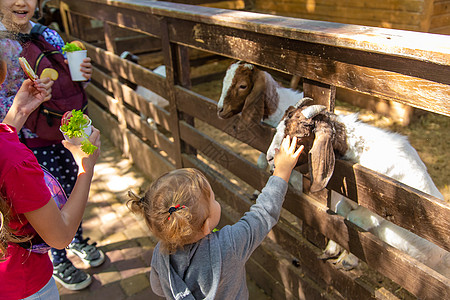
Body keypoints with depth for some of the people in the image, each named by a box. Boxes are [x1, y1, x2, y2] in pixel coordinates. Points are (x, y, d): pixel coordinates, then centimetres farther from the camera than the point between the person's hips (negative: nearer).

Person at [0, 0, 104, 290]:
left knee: (73, 189, 20)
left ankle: (78, 239, 47)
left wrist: (83, 75, -9)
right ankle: (58, 263, 32)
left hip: (67, 132, 5)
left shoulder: (50, 35, 1)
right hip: (33, 140, -5)